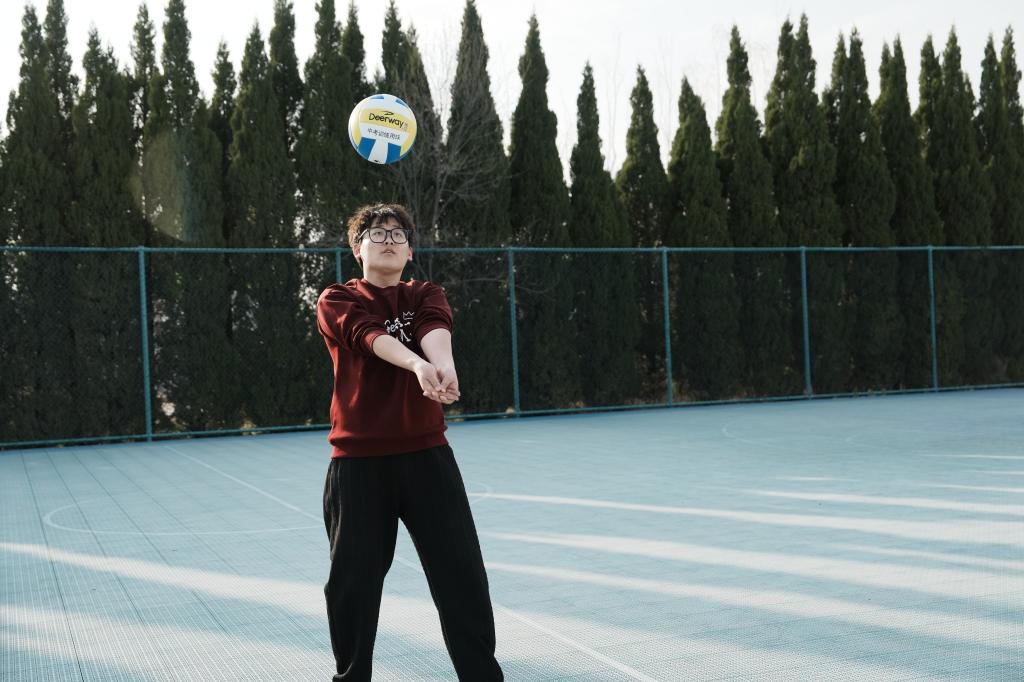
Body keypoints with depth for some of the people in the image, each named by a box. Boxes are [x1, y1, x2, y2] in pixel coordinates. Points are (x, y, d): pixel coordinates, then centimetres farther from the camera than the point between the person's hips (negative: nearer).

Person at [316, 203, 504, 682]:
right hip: (358, 460, -1)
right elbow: (371, 336, -19)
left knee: (462, 574, 1)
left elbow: (434, 328, -15)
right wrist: (418, 364, -40)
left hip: (427, 454, 2)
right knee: (353, 582, 5)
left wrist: (443, 362, -39)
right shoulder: (336, 301, 3)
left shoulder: (426, 295, 10)